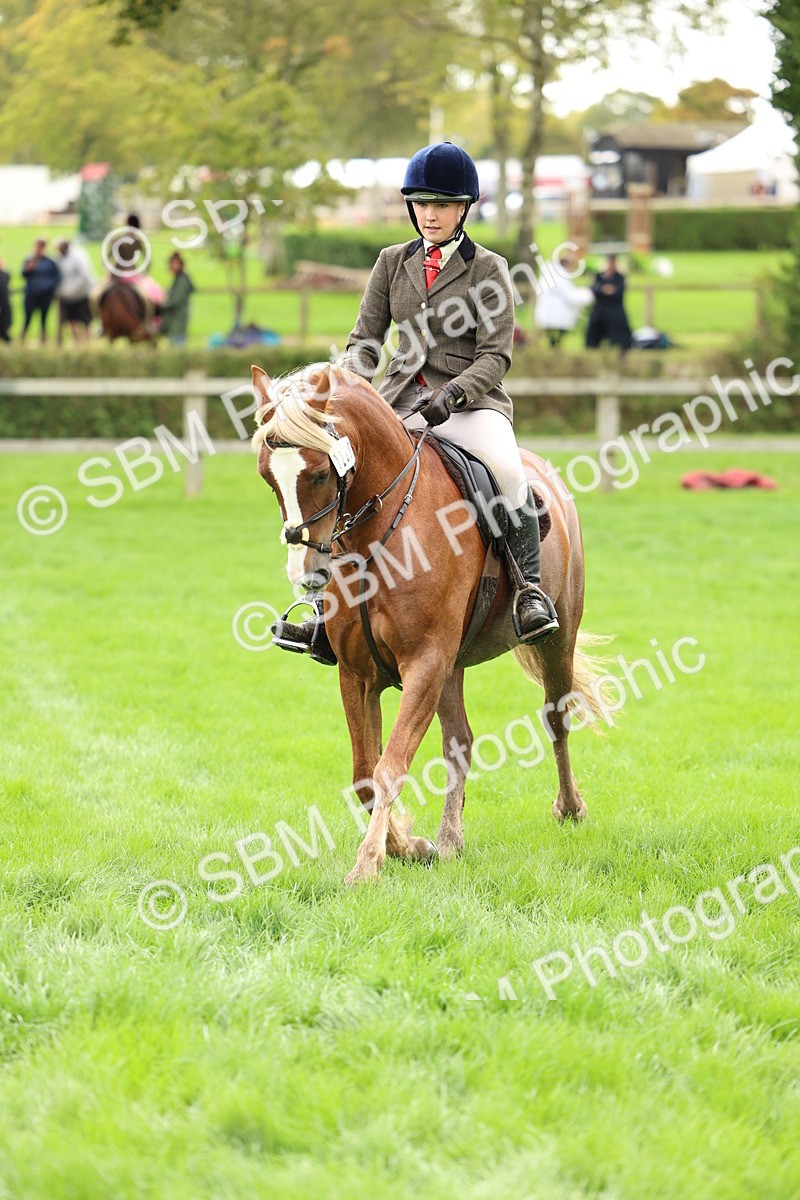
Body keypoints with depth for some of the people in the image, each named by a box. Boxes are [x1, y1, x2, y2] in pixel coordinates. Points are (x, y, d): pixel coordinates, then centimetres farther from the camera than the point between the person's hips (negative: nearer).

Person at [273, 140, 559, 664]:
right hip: (401, 401, 4)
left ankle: (530, 587, -20)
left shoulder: (488, 269, 1)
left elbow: (495, 356, -7)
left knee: (507, 467, -36)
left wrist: (452, 395, -25)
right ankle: (326, 611, -6)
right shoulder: (393, 263, 12)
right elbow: (365, 340, 10)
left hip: (470, 402, -4)